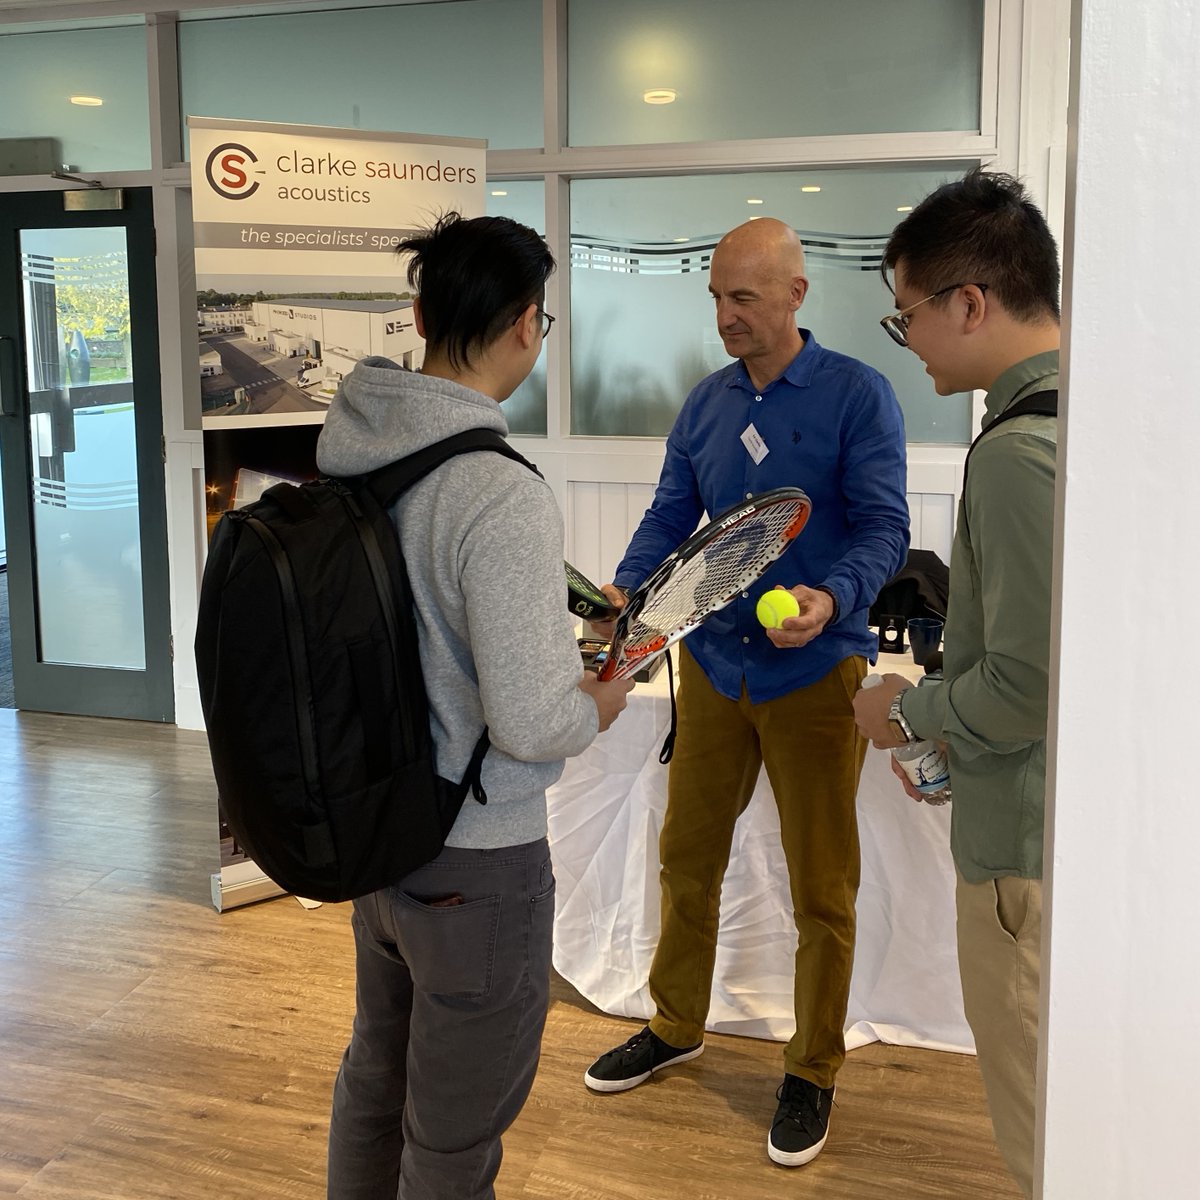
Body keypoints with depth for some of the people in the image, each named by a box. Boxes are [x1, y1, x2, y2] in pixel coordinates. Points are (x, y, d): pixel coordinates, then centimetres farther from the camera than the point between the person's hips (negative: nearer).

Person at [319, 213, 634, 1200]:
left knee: (374, 1083, 28)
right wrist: (601, 706, -7)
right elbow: (529, 725, -29)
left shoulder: (348, 455, -3)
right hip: (477, 867, -8)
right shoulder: (504, 499, -28)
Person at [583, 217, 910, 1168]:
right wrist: (627, 588, -10)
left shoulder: (858, 395, -9)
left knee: (822, 890, 6)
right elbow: (671, 515, 8)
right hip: (713, 664, 5)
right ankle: (677, 1027, 37)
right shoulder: (707, 402, 8)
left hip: (815, 672, -5)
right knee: (688, 856, 16)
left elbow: (884, 526, -14)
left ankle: (813, 1071, 24)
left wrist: (832, 599, -33)